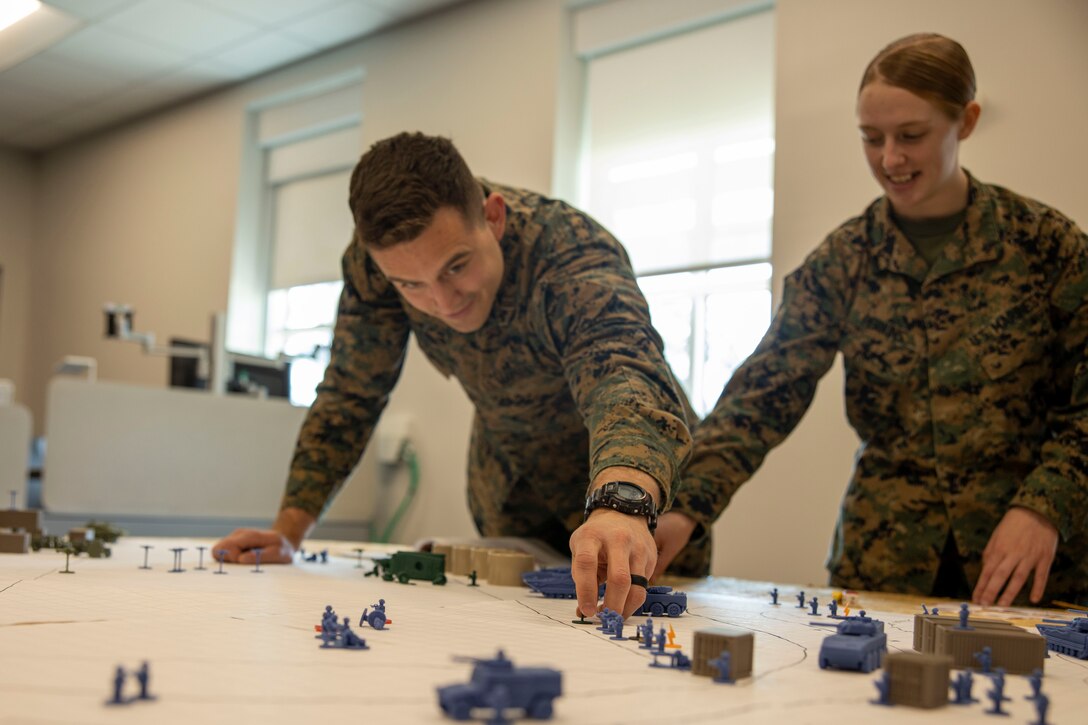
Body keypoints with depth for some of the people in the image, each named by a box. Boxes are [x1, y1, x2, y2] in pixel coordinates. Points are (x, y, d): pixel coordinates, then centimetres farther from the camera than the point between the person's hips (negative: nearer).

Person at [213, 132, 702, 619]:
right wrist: (287, 532, -21)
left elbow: (623, 371, -58)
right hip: (507, 480, 4)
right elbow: (350, 395, -14)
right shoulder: (375, 258, -25)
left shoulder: (576, 255, -39)